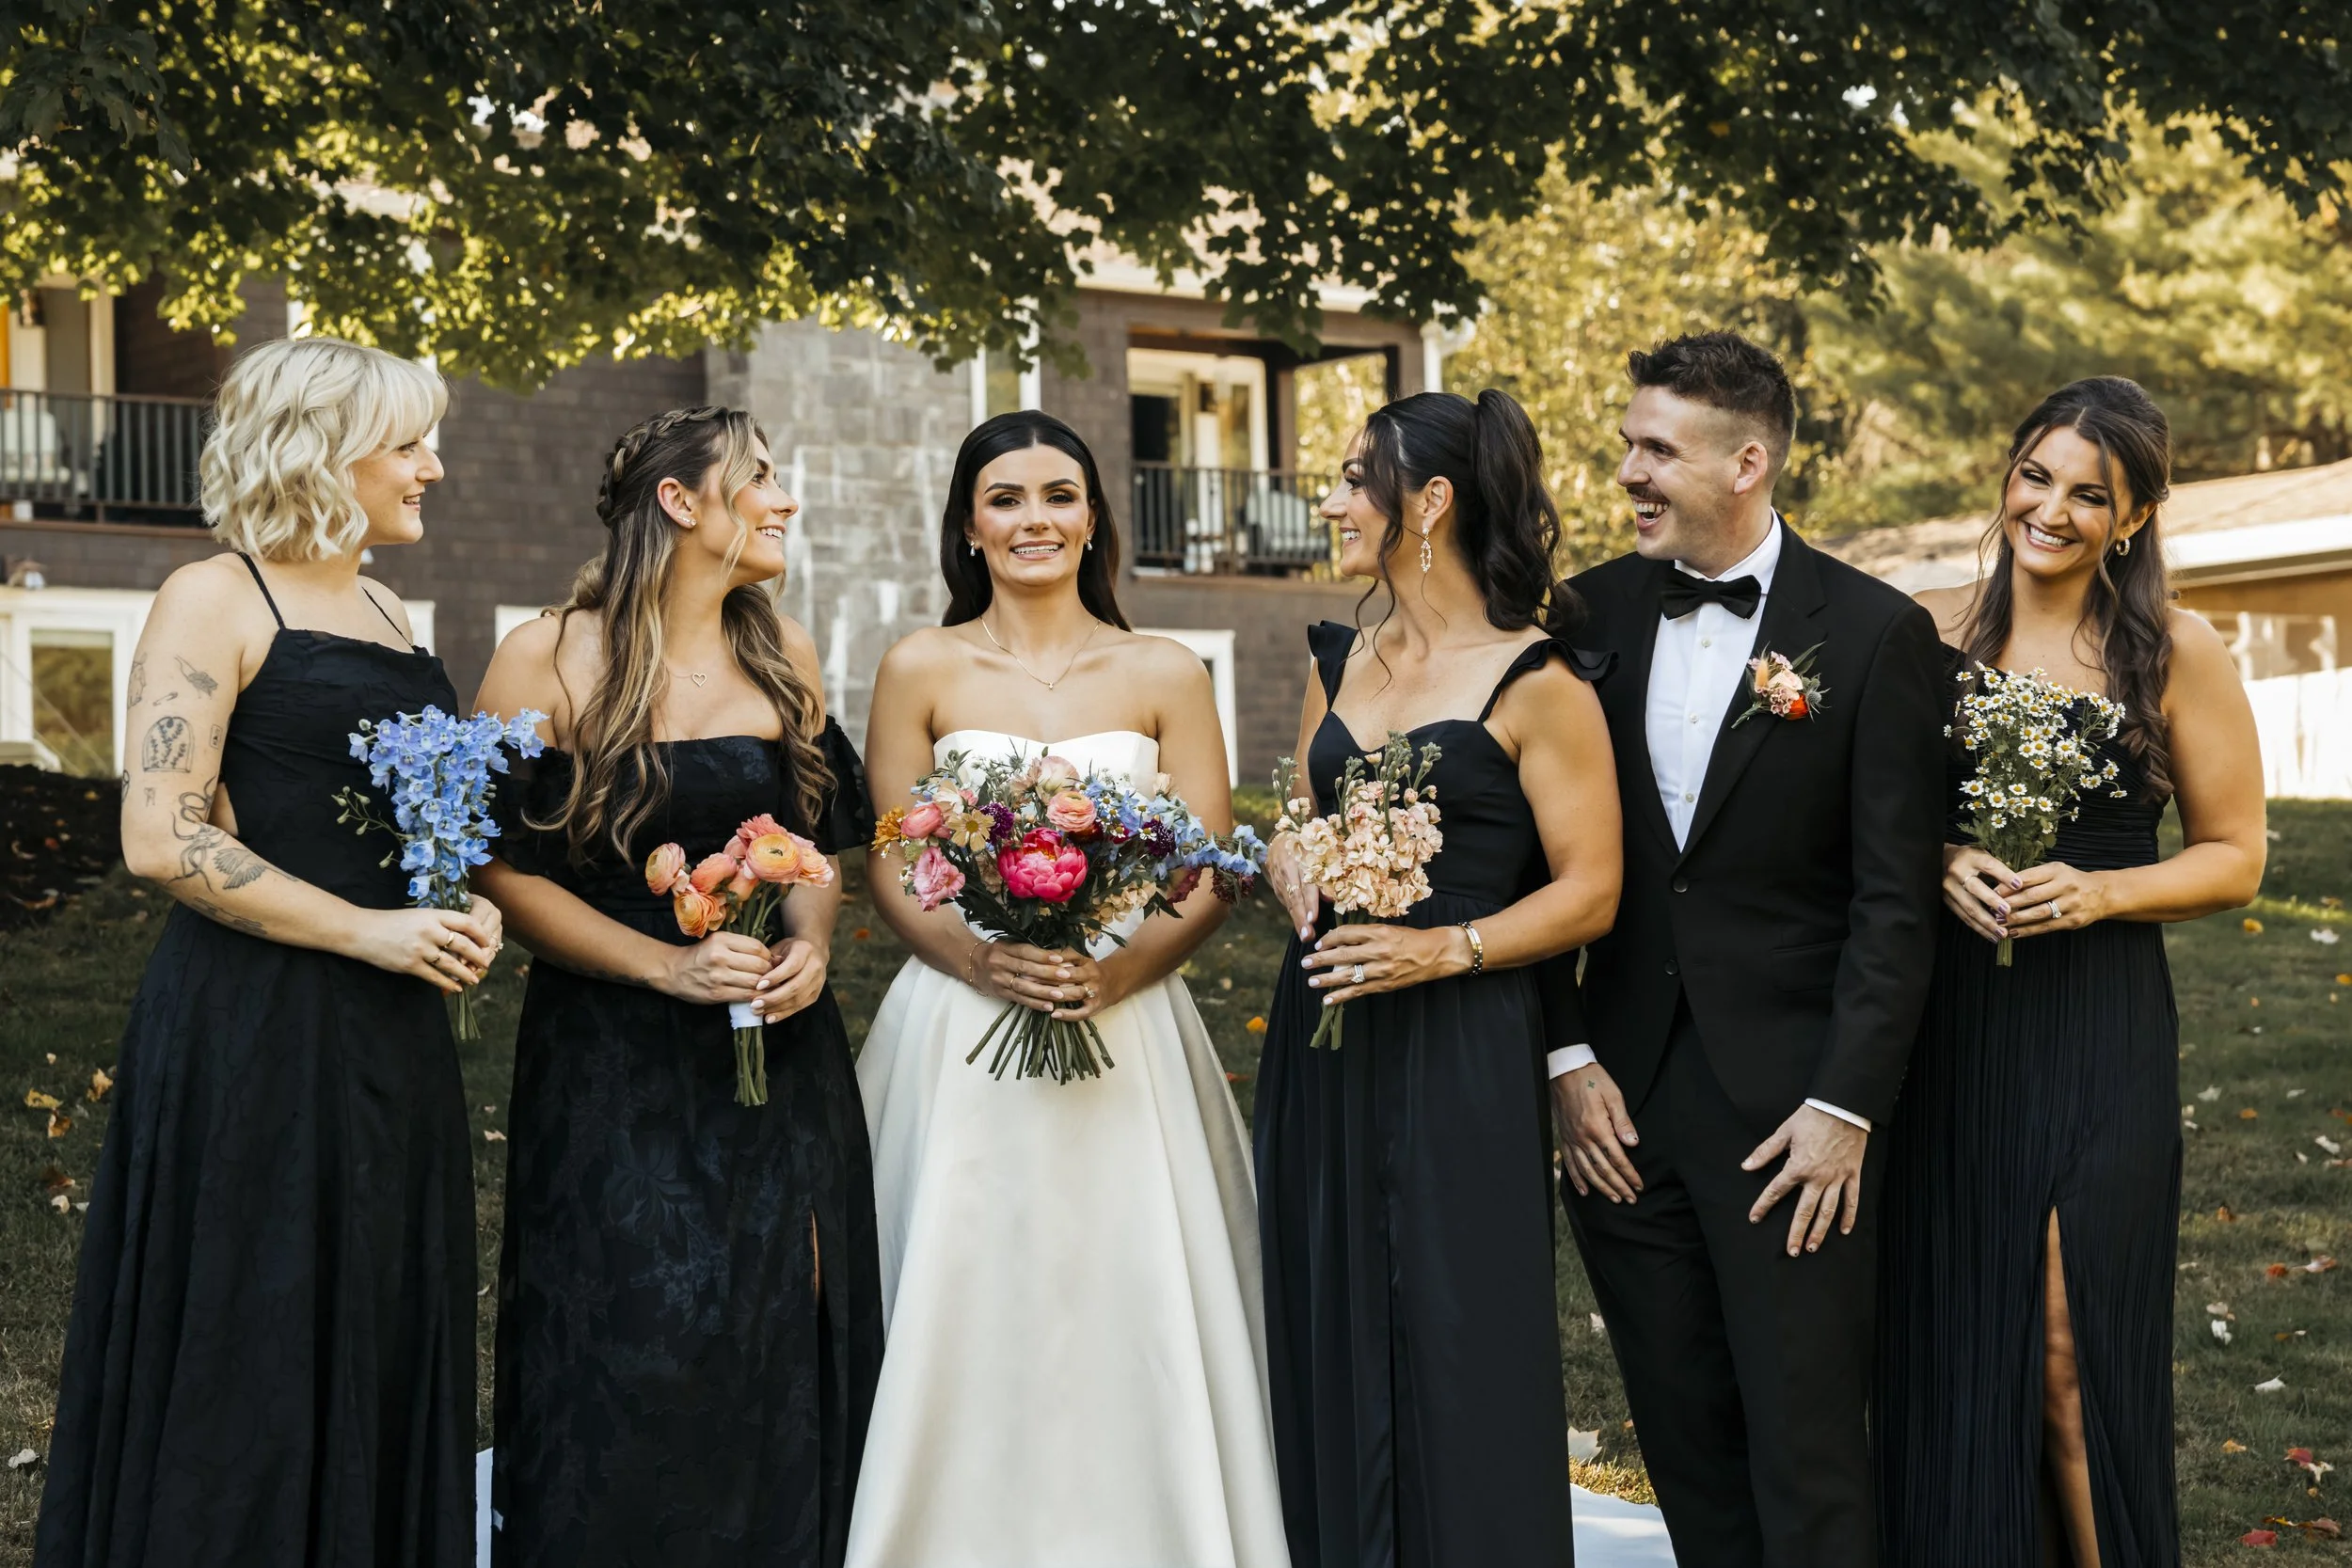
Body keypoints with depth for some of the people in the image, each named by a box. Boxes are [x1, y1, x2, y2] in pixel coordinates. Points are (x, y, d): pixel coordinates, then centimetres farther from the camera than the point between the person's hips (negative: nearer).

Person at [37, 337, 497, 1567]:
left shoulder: (385, 614, 16)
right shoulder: (216, 601, -8)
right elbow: (160, 838, -17)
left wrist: (455, 910, 6)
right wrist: (368, 931, -17)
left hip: (390, 1038, 8)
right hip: (255, 1031, -8)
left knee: (384, 1352, 11)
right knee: (248, 1367, 0)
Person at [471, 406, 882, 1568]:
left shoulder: (782, 655, 9)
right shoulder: (546, 662, -6)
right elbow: (507, 871, -8)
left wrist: (810, 945, -3)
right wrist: (668, 964, -16)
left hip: (778, 1052, 4)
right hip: (613, 1065, -4)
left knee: (777, 1356, 5)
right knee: (629, 1367, -4)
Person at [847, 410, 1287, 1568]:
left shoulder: (1165, 677, 5)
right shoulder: (921, 671, 4)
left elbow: (1211, 874, 2)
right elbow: (887, 867, 2)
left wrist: (1117, 970, -15)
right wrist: (980, 960, -16)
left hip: (1127, 1035, 0)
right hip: (957, 1038, 0)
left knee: (1128, 1322, 0)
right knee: (963, 1323, 1)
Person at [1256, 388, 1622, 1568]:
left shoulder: (1535, 683, -8)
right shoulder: (1342, 662, 12)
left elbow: (1588, 892, -8)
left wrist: (1444, 949, -20)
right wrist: (1289, 870, -2)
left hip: (1459, 1059, -6)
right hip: (1323, 1052, 6)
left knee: (1456, 1368, -2)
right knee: (1331, 1357, 9)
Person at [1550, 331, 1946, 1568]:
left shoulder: (1875, 633, -5)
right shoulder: (1593, 615, 5)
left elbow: (1894, 898, -7)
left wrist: (1847, 1106, -11)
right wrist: (1566, 1058, -1)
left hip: (1790, 1107, -3)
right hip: (1624, 1098, 4)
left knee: (1808, 1460, 2)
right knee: (1683, 1441, 12)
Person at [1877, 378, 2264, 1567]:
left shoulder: (2178, 654, -2)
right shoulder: (1930, 632, 4)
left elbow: (2233, 855, 3)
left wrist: (2098, 892, -13)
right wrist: (1940, 863, -10)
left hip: (2098, 1034, -2)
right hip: (1947, 1026, 2)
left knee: (2075, 1351, -4)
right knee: (1950, 1337, 6)